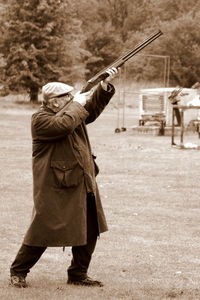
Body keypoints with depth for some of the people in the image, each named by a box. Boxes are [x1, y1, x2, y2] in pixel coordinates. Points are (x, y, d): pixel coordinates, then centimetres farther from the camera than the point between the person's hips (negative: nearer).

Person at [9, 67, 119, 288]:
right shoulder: (41, 119, -13)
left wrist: (105, 85, -3)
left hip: (82, 185, 8)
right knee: (43, 230, -3)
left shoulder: (70, 112, 13)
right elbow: (63, 125, -30)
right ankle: (18, 271, 11)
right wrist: (77, 104, -17)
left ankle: (78, 274, 19)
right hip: (55, 188, -8)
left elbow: (94, 107, 13)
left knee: (89, 230, 8)